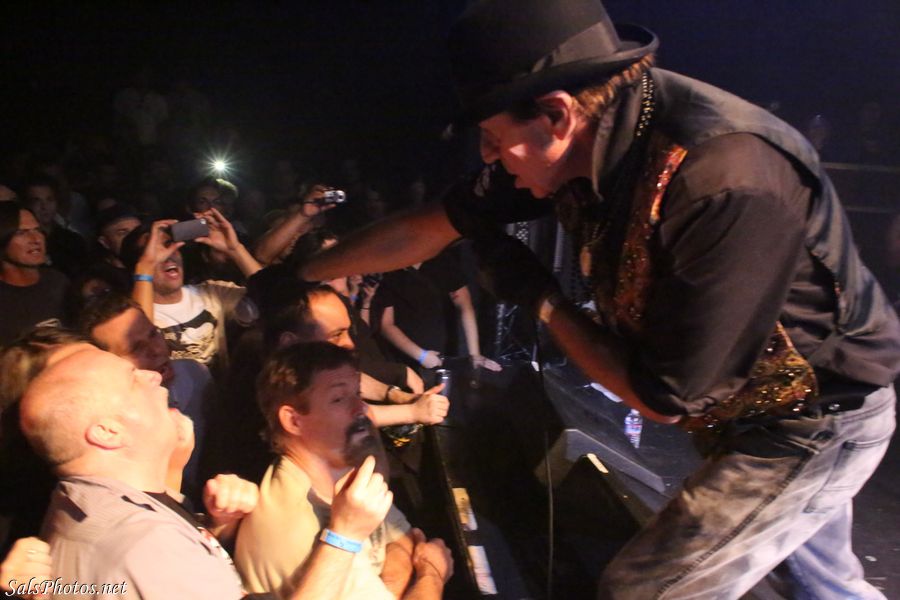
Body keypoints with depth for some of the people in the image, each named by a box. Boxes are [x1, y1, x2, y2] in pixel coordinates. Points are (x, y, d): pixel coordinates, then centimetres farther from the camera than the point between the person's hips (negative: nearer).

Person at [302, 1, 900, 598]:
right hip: (740, 408, 7)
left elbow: (662, 397, -27)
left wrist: (540, 297, -18)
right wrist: (298, 275, 4)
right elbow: (425, 229, -4)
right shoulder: (582, 138, -14)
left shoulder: (728, 184, -37)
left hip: (820, 420, -7)